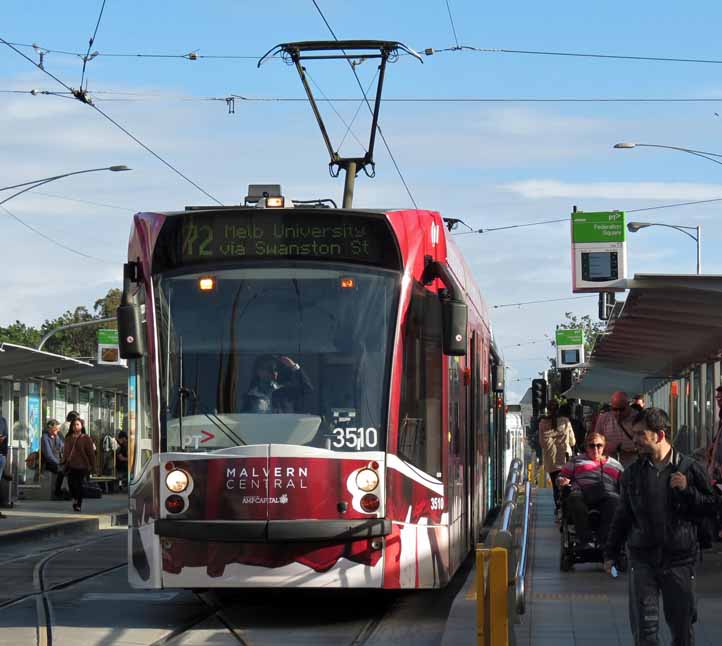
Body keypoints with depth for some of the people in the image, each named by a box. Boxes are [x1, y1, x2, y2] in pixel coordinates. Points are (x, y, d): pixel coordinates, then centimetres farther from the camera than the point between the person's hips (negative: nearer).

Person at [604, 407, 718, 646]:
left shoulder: (689, 468, -1)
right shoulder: (633, 473, 7)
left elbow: (711, 507, 1)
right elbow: (622, 516, 14)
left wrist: (687, 490, -14)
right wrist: (610, 553, 13)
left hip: (679, 560, -1)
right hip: (643, 559, 1)